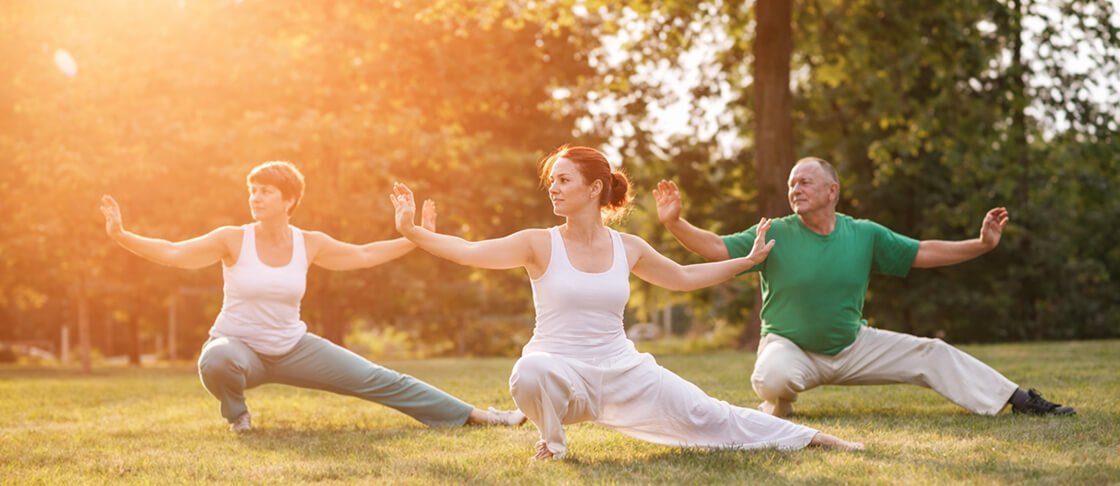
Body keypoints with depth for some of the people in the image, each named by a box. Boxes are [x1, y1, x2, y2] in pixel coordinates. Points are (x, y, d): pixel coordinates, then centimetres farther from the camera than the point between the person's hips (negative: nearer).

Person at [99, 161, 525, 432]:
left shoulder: (310, 244, -4)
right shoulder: (232, 240, -13)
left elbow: (363, 255, 9)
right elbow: (174, 254, -17)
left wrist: (414, 240, 4)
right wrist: (122, 235, -30)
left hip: (293, 348, 3)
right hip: (239, 346, -2)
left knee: (378, 380, -2)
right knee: (215, 362, -42)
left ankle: (471, 416, 6)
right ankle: (235, 411, -5)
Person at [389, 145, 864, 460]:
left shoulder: (628, 247, 4)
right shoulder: (540, 244, -6)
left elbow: (685, 278, 20)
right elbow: (471, 251, -15)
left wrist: (747, 260, 20)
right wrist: (413, 231, -26)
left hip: (623, 371, 3)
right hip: (562, 372, -2)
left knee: (708, 416, -2)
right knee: (529, 373, -39)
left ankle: (815, 439, 12)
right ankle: (553, 441, -7)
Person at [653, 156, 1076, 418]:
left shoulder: (865, 235, -3)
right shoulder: (775, 235, -12)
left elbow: (923, 253, 2)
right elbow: (718, 248, -17)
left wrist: (981, 244, -6)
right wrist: (675, 223, -33)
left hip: (853, 347, 3)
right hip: (790, 348, -3)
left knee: (931, 354, -5)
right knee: (771, 378, -38)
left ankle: (1020, 401, 2)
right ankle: (778, 408, 0)